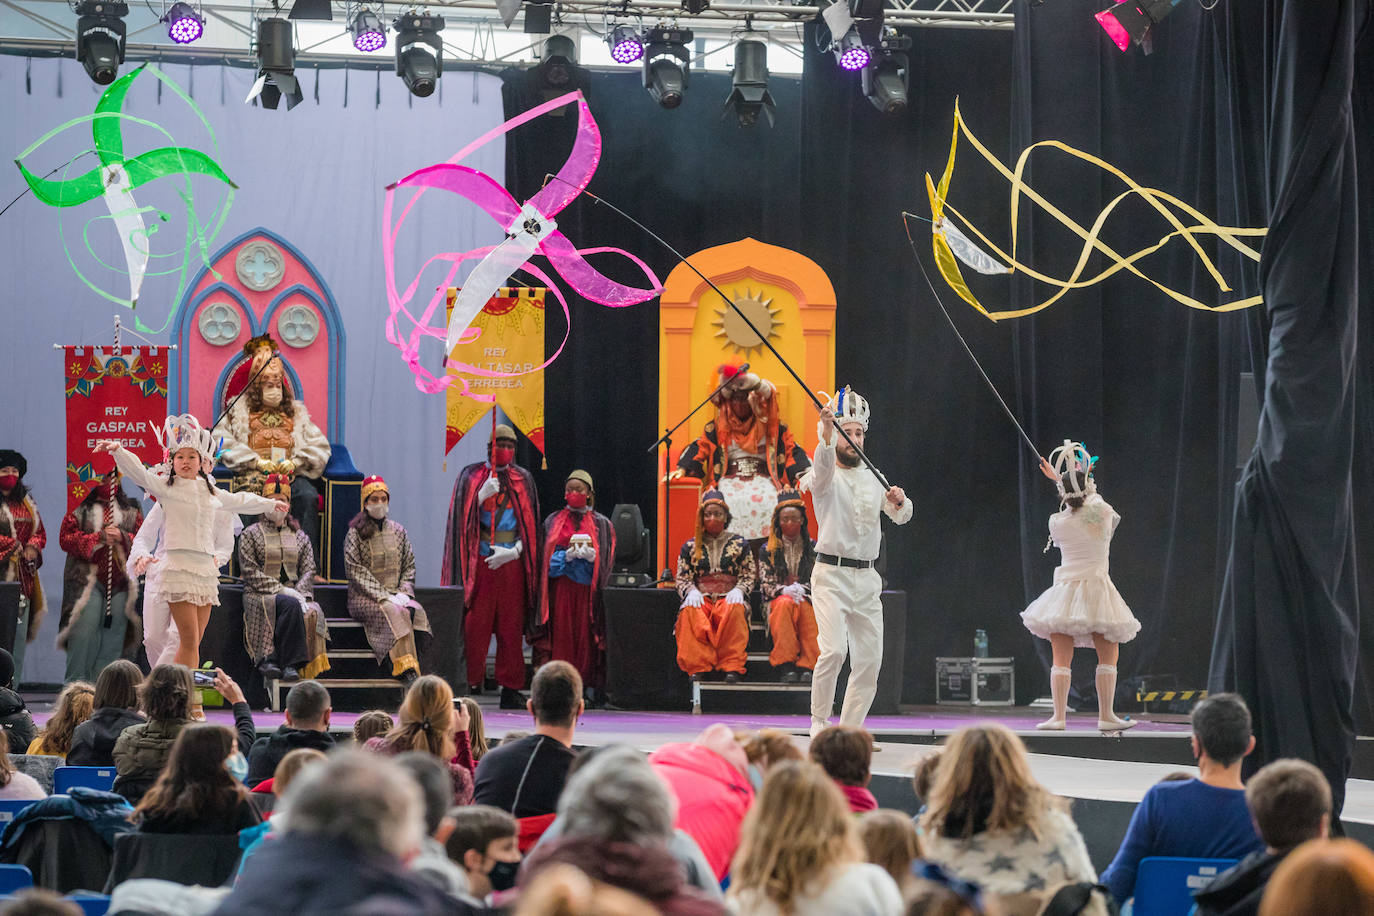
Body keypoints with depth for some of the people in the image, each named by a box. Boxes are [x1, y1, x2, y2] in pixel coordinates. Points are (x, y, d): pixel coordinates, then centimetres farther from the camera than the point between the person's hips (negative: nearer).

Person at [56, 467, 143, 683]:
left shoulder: (131, 511, 16)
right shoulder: (80, 509, 8)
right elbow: (66, 538, -2)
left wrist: (122, 537, -10)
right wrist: (99, 538, -11)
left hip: (120, 581, 3)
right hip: (87, 579, -3)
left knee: (114, 632, 0)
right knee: (84, 631, -13)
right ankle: (76, 683, -8)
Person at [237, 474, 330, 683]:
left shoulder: (300, 537, 21)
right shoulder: (251, 534, 9)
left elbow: (308, 571, 11)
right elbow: (250, 572, -3)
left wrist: (299, 593, -11)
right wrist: (281, 590, -16)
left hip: (291, 593, 3)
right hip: (260, 596, -3)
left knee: (312, 611, -33)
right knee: (290, 606, -36)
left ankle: (270, 660, -34)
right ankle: (289, 663, -36)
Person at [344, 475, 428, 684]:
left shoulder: (398, 531, 16)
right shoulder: (355, 533, 1)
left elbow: (409, 566, 16)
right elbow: (355, 569, -8)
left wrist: (403, 592, -4)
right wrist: (383, 595, -17)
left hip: (395, 594, 4)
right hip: (363, 597, -4)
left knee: (417, 612, -30)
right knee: (395, 612, -35)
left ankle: (410, 665, -33)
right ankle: (407, 670, -42)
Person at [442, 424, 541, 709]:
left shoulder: (523, 479, 12)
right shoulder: (471, 476, 8)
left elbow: (530, 523, 8)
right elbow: (462, 517, 1)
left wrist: (513, 551, -7)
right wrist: (482, 495, -15)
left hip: (512, 560, 2)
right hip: (479, 560, -2)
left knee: (511, 627, 0)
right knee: (476, 624, -7)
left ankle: (510, 689, 3)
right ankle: (472, 685, -3)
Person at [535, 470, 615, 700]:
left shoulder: (601, 524, 10)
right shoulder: (553, 521, 13)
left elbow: (607, 559, 7)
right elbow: (546, 556, 8)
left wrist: (590, 555, -14)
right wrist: (567, 556, -11)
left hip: (587, 588, -1)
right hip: (560, 587, 1)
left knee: (586, 635, -6)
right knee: (562, 635, -6)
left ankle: (588, 686, -5)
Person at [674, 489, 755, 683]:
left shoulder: (739, 544, 16)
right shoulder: (690, 547, 18)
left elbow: (748, 577, 11)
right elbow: (682, 578, 13)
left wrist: (738, 590, -11)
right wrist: (691, 591, -10)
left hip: (729, 597, -1)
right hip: (701, 598, 1)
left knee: (735, 609, -39)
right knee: (690, 612, -37)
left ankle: (732, 667, -40)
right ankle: (698, 667, -40)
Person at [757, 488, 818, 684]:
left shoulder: (814, 549, 14)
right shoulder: (767, 550, 13)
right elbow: (766, 585, 5)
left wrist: (802, 589, -13)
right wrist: (784, 590, -16)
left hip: (807, 597, 0)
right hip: (778, 600, 0)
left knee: (805, 608, -38)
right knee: (786, 603, -38)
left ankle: (807, 666, -44)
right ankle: (787, 665, -45)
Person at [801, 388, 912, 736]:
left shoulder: (872, 478, 14)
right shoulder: (825, 477, -3)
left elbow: (902, 516, 7)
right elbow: (824, 463, -27)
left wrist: (898, 502, -18)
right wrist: (828, 430, -48)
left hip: (867, 578, 6)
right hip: (831, 576, -6)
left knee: (869, 659, 3)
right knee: (833, 650, -20)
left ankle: (850, 730, 13)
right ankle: (819, 722, -5)